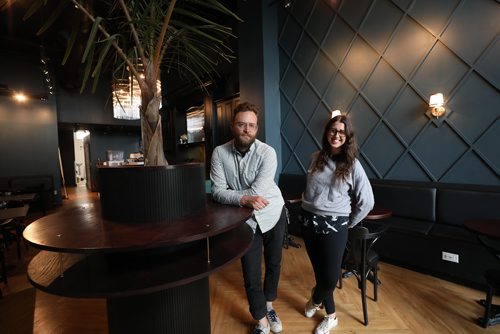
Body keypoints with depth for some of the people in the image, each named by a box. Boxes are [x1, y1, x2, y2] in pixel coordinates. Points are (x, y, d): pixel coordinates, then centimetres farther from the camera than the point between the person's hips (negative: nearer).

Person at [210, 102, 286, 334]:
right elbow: (217, 192, -19)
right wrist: (243, 199, -34)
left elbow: (257, 192, -26)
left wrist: (231, 195, -16)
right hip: (246, 220, 0)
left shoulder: (267, 153, -19)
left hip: (273, 214, 0)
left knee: (274, 264, 18)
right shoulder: (220, 153, -13)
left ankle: (269, 306, 46)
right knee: (251, 274, 4)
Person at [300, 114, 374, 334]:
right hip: (309, 221, 3)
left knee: (330, 276, 2)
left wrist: (349, 223, 2)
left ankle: (316, 299, 39)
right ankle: (330, 316, 41)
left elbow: (366, 201, -3)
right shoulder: (315, 159, 3)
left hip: (335, 225, -3)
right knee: (320, 270, 14)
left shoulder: (352, 165, -6)